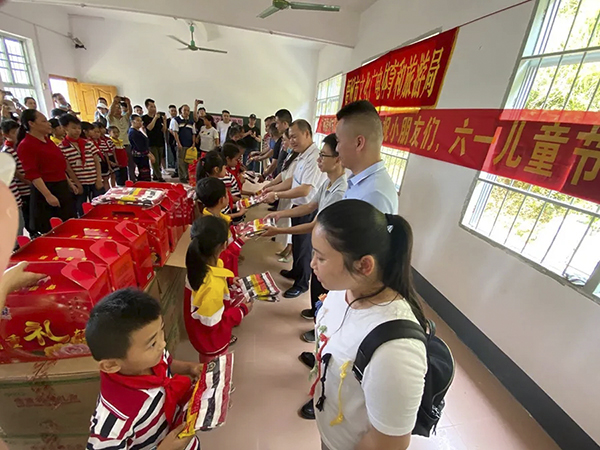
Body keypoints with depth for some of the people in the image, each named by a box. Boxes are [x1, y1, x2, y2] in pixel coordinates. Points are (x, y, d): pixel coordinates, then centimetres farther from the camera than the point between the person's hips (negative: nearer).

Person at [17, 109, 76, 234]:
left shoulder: (47, 140, 13)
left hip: (62, 187, 8)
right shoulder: (25, 145, -12)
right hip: (46, 190, -8)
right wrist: (48, 195, -24)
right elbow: (32, 174, -18)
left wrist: (69, 183, 21)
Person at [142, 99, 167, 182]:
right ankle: (159, 178, -6)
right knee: (155, 161, -9)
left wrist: (164, 121, -6)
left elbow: (164, 130, 8)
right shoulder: (144, 118, 0)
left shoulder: (159, 117, 11)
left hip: (160, 142, 5)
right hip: (151, 143, -5)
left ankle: (155, 176, 23)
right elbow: (149, 128, -17)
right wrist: (155, 118, -18)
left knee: (159, 161, 10)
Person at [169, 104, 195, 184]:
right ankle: (182, 177, 4)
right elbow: (175, 132, -4)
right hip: (181, 145, -4)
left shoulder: (191, 121, 15)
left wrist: (193, 143, 4)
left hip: (190, 145, 4)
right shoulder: (176, 120, 2)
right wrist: (178, 143, -11)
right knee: (181, 161, -2)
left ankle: (188, 176, 15)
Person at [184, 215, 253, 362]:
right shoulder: (213, 285, -43)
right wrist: (242, 310, -20)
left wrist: (228, 283, 3)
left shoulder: (198, 265, -17)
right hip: (211, 340, -7)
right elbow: (213, 323, -29)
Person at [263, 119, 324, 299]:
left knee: (303, 246, 7)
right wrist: (273, 188, 5)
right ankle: (296, 272, 46)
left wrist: (277, 195, -24)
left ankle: (302, 284, 27)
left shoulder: (314, 157, -26)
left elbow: (304, 190, -30)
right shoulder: (303, 155, 7)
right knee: (297, 243, 24)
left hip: (307, 210, -9)